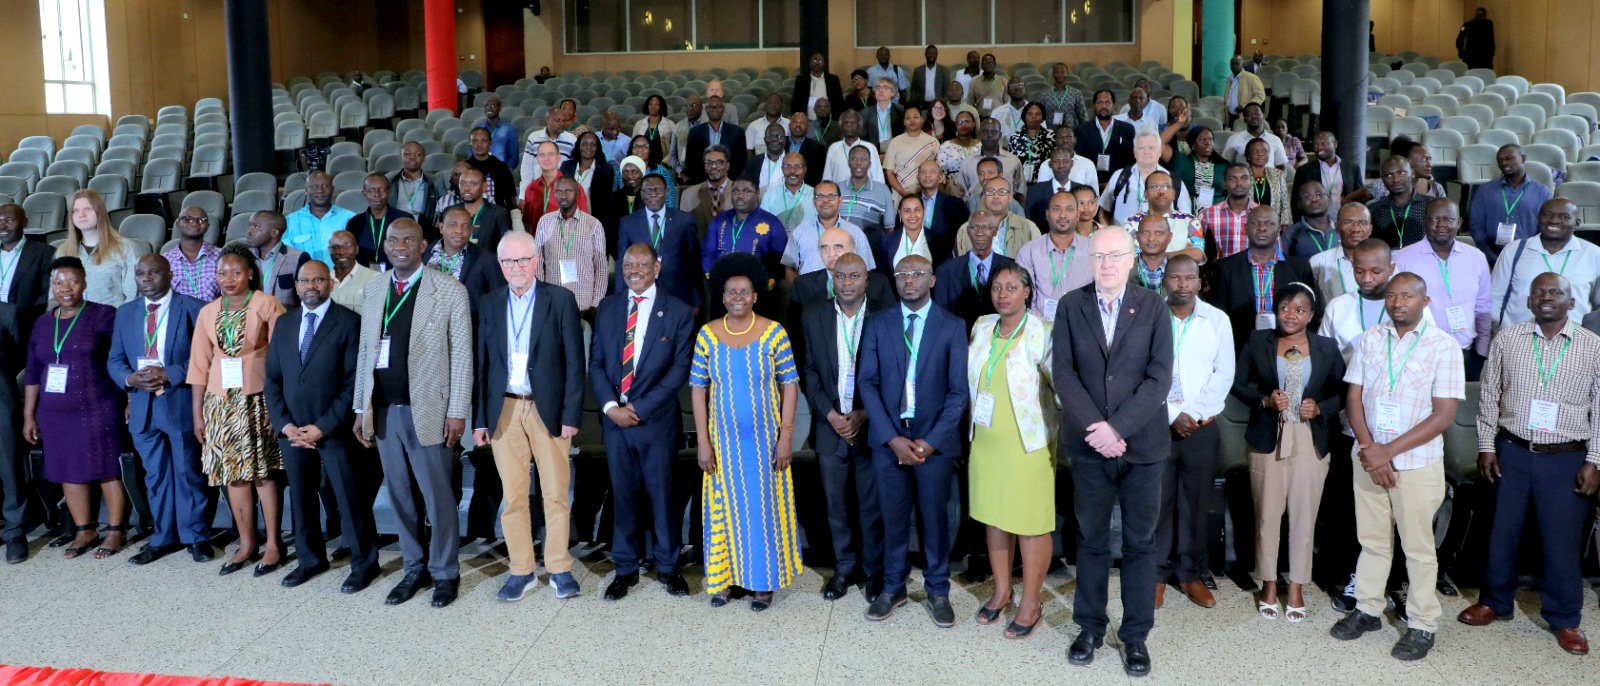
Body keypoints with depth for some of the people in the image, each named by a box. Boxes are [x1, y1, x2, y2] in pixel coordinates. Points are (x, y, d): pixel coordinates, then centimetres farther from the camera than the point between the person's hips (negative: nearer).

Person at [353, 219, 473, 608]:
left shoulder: (450, 291, -5)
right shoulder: (373, 292, 10)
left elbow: (462, 355, -5)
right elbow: (365, 352, 13)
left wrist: (457, 412, -9)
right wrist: (361, 408, 10)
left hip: (428, 411, -4)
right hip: (384, 411, 5)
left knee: (437, 497, 3)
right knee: (400, 496, 12)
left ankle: (445, 573, 17)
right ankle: (414, 569, 24)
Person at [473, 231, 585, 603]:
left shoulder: (560, 299, -2)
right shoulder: (490, 303, 8)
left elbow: (574, 361, -3)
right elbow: (482, 362, 9)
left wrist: (571, 415, -9)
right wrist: (480, 418, 4)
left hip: (548, 408, -2)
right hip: (503, 409, 3)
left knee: (555, 493, 4)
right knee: (512, 496, 6)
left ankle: (559, 568, 14)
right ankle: (521, 570, 16)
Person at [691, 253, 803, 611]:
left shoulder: (774, 332, -8)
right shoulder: (707, 334, -3)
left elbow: (789, 385, -5)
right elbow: (698, 388, -1)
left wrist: (786, 435, -10)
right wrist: (703, 441, -5)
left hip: (765, 437, -1)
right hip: (723, 437, 2)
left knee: (764, 503, 6)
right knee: (724, 505, 9)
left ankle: (763, 580, 19)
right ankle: (725, 577, 22)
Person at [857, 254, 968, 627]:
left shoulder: (952, 326, 0)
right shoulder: (878, 324, 4)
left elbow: (958, 390, -3)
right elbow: (867, 382, 0)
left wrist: (931, 440, -11)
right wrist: (893, 438, -9)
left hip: (935, 439, -1)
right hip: (888, 437, 1)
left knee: (935, 517, 6)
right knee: (893, 517, 8)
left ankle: (938, 591, 21)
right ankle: (893, 588, 23)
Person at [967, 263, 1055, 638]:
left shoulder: (1042, 334, -13)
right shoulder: (981, 327, 4)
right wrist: (971, 427, 17)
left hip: (1028, 445, -5)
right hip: (986, 442, 5)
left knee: (1030, 524, 3)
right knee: (993, 518, 15)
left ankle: (1031, 602, 16)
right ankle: (1001, 591, 30)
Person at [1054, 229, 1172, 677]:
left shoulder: (1153, 307, 0)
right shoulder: (1071, 306, 3)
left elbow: (1159, 376, -7)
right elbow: (1064, 373, -3)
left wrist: (1118, 427, -15)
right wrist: (1096, 428, -14)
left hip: (1143, 443, -1)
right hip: (1089, 444, 1)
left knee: (1140, 542, 6)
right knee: (1092, 540, 10)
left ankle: (1136, 635, 16)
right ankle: (1090, 627, 23)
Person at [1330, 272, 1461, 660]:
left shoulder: (1444, 346, -7)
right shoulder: (1370, 340, 4)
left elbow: (1444, 415, -11)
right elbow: (1354, 399, 4)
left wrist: (1388, 451, -16)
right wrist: (1368, 449, -11)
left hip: (1417, 464, -3)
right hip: (1368, 458, 4)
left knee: (1418, 548, 5)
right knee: (1372, 541, 14)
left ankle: (1422, 625, 16)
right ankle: (1368, 610, 27)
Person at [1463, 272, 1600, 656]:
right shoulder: (1506, 340, 2)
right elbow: (1489, 395, 6)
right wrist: (1486, 446, 3)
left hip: (1566, 459, -1)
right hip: (1511, 452, 2)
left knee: (1563, 541, 5)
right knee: (1502, 532, 12)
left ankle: (1565, 619, 21)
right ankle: (1495, 602, 30)